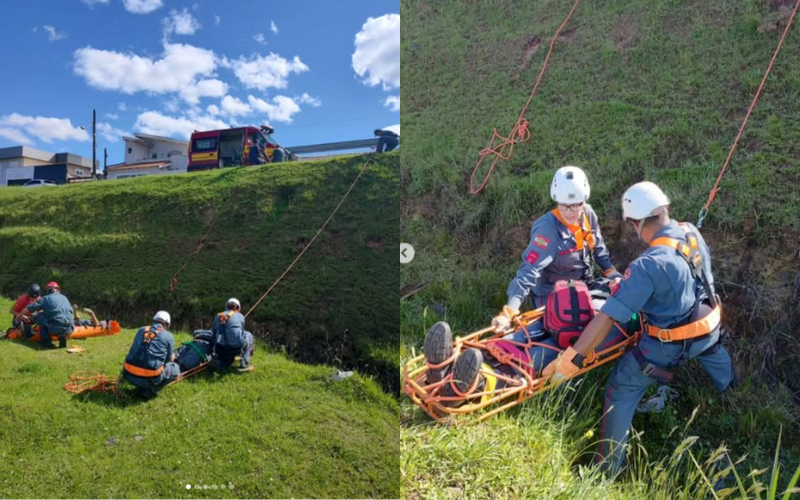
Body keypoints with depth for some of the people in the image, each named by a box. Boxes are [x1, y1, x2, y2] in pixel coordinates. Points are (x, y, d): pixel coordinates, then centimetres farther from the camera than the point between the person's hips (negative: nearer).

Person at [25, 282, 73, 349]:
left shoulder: (46, 298, 9)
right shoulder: (65, 298, 22)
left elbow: (29, 309, 12)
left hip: (55, 329, -5)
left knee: (40, 315, 18)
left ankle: (45, 341, 14)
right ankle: (62, 338, 14)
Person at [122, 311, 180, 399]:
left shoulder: (141, 330, 16)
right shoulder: (168, 336, 3)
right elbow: (169, 359, 15)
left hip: (129, 375, 6)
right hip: (149, 378, -5)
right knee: (175, 368, 17)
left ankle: (140, 388, 18)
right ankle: (149, 392, 5)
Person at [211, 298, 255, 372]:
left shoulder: (218, 316, 13)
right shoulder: (240, 316, 7)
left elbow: (213, 333, 18)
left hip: (220, 349, 4)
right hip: (235, 349, -4)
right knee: (248, 335, 26)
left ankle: (218, 362, 3)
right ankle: (244, 364, 16)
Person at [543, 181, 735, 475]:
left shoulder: (648, 266, -33)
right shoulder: (692, 232, -10)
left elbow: (607, 318, -35)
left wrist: (572, 358, -32)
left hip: (670, 345, -8)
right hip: (709, 324, 8)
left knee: (620, 393, 3)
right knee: (711, 348, 43)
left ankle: (608, 470, 10)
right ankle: (728, 386, 76)